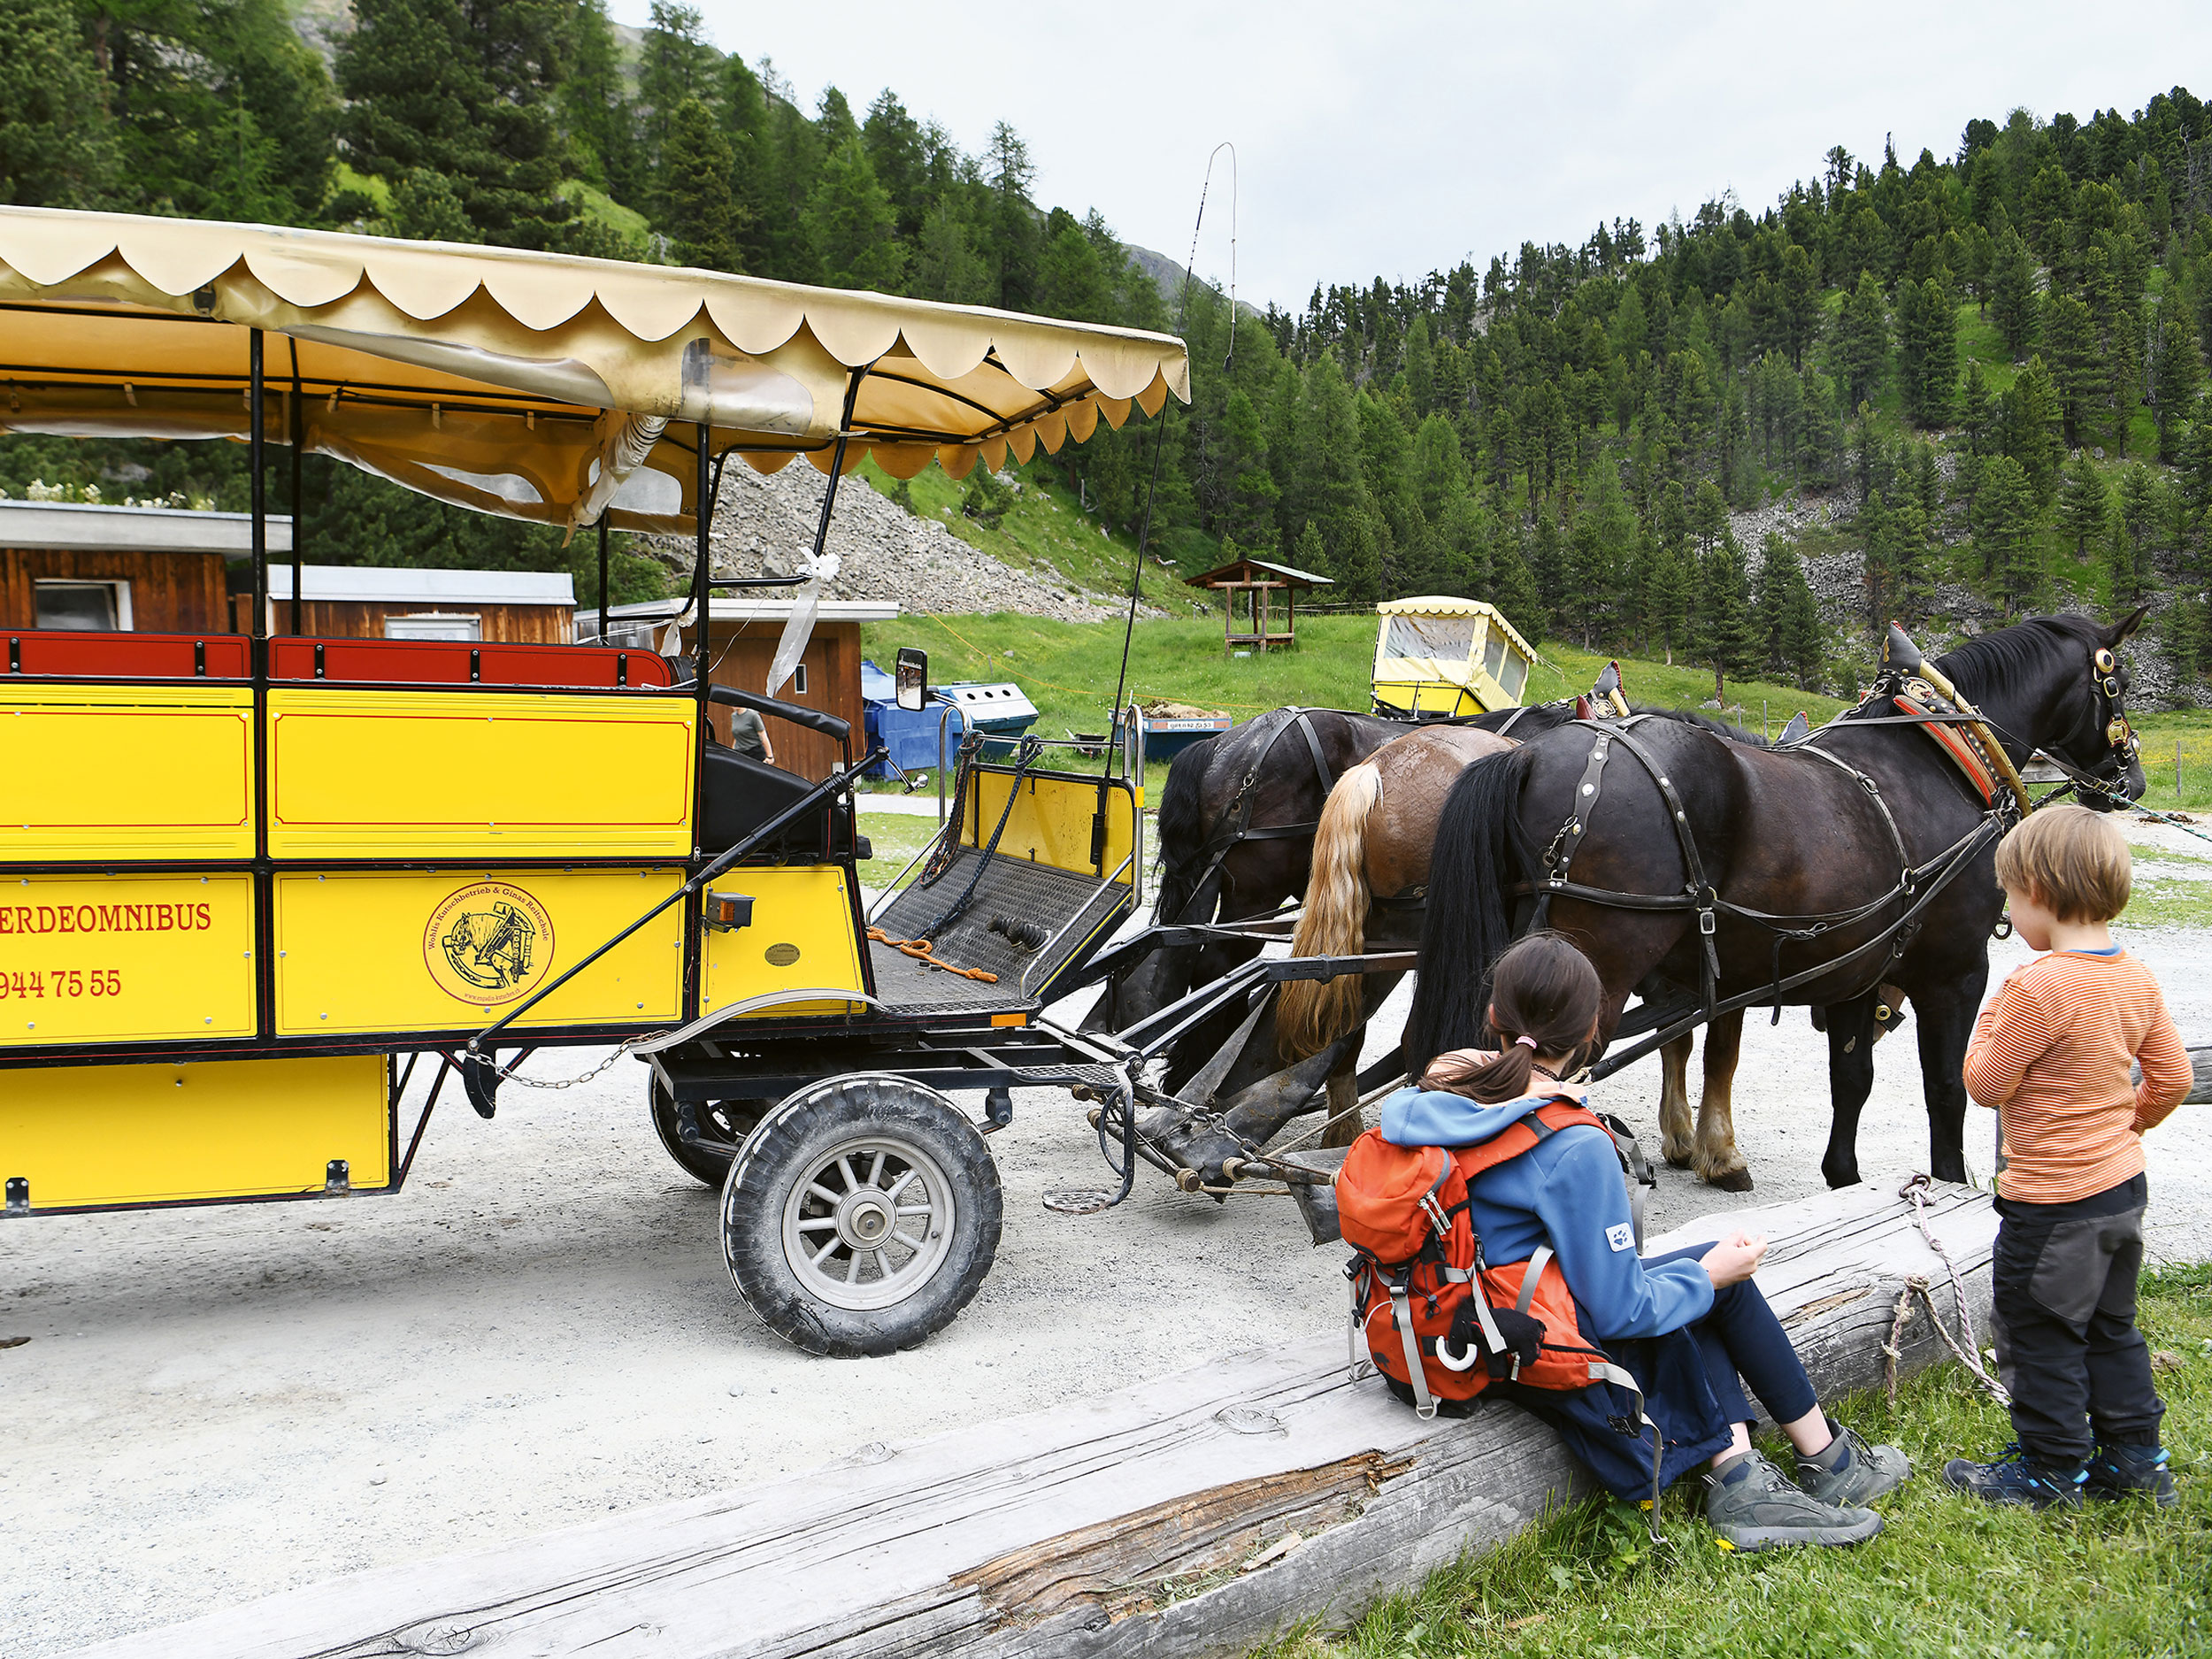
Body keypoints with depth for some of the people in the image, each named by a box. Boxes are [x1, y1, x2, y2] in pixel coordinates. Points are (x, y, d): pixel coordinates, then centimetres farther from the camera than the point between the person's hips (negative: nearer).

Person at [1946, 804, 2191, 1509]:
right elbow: (2173, 1077, 6)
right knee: (2112, 1327, 21)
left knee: (2042, 1333, 7)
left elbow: (1987, 1084, -18)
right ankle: (2137, 1459, 30)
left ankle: (2051, 1470, 19)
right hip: (2124, 1183, 8)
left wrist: (1988, 1018, -3)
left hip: (2052, 1202, -8)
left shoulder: (2038, 986, -25)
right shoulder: (2137, 978, -1)